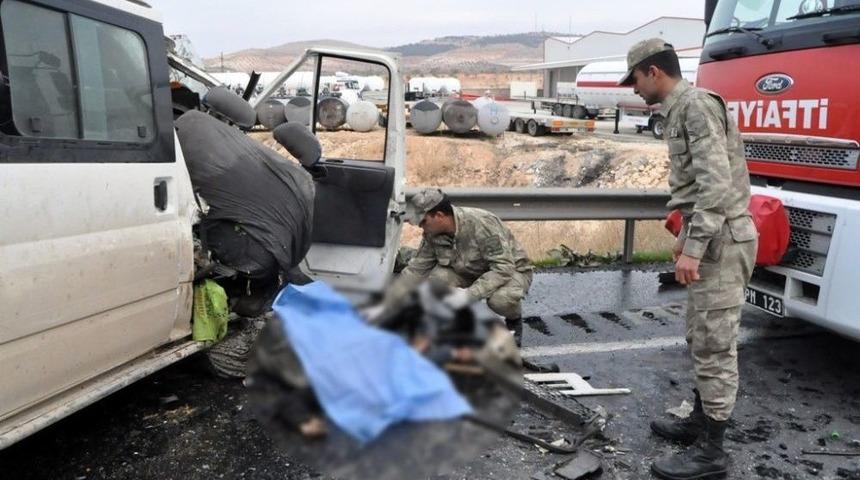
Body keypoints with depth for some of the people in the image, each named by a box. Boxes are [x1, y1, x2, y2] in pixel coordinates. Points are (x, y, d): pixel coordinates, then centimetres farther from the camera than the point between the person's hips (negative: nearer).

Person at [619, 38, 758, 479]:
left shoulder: (696, 105, -13)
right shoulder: (680, 110, 18)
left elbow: (717, 184, -22)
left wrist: (693, 249, -24)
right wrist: (686, 238, 25)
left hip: (721, 240, -11)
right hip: (709, 237, 11)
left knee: (714, 345, -5)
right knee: (701, 340, 17)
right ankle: (701, 421, 30)